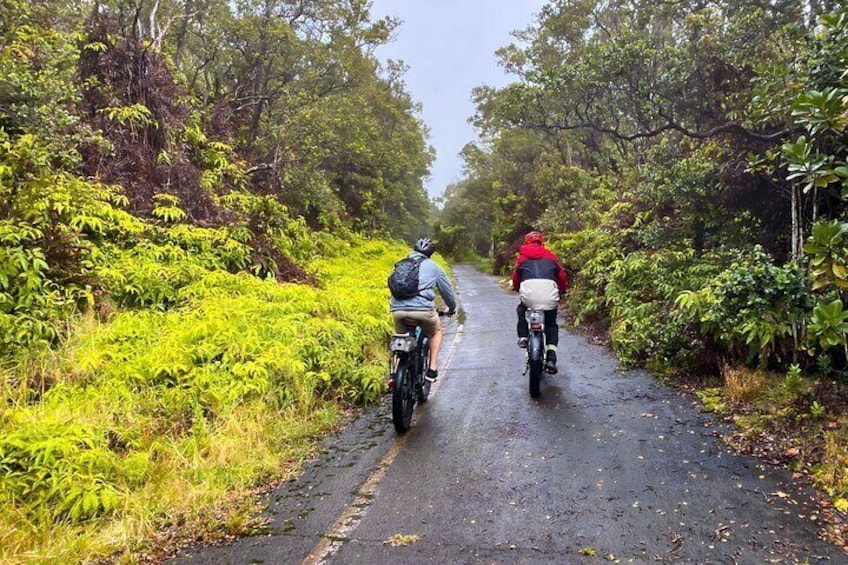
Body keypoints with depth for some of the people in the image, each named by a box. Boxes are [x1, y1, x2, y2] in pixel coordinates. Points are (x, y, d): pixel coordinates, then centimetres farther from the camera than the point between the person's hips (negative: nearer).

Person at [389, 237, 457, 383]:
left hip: (397, 309, 3)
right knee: (436, 331, 27)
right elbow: (447, 290, 23)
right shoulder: (433, 267, 15)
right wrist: (451, 309, 42)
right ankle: (432, 369, 17)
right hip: (422, 309, -3)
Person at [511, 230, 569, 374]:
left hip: (528, 288, 0)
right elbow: (562, 275, 22)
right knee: (551, 324, 20)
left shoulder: (522, 256, 23)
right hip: (549, 289, 1)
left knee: (521, 309, 35)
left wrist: (517, 289, 42)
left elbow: (515, 276, 23)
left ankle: (523, 337, 21)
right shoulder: (550, 256, 24)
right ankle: (551, 358, 8)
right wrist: (562, 291, 39)